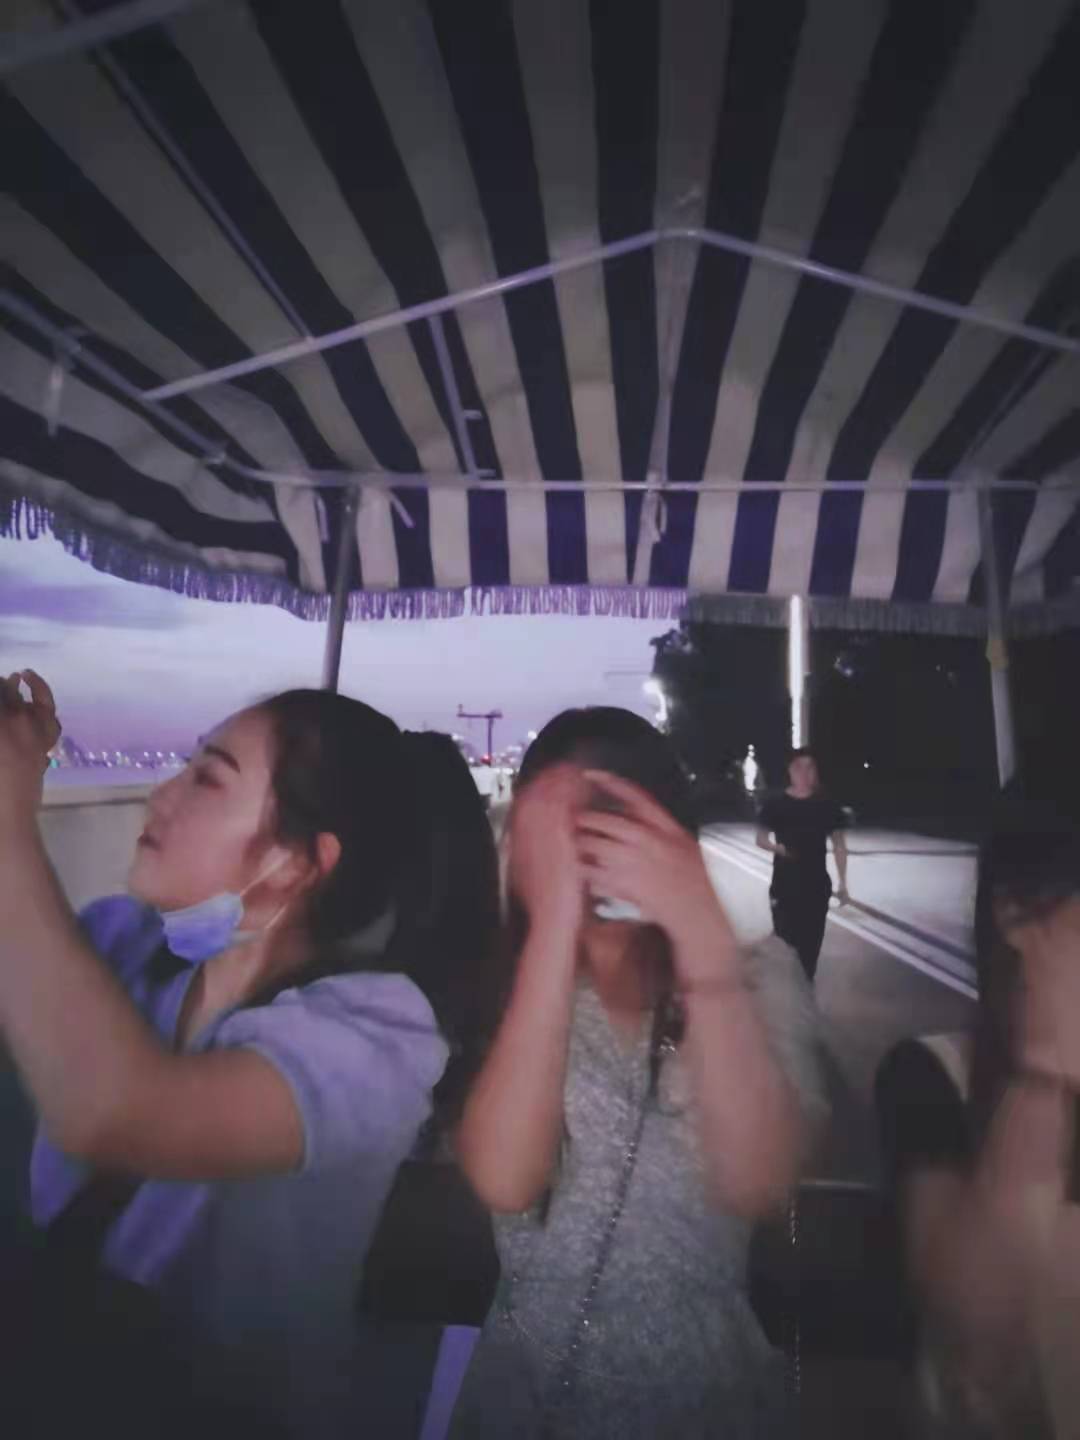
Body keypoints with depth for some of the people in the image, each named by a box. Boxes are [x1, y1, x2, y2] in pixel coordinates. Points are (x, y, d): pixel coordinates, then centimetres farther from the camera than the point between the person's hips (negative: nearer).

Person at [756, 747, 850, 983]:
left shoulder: (826, 805, -1)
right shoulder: (775, 804, -4)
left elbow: (839, 844, 6)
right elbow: (761, 839, 3)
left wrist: (842, 883, 3)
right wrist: (777, 848, -19)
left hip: (817, 887, 1)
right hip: (784, 887, -1)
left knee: (811, 944, 6)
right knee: (785, 942, -2)